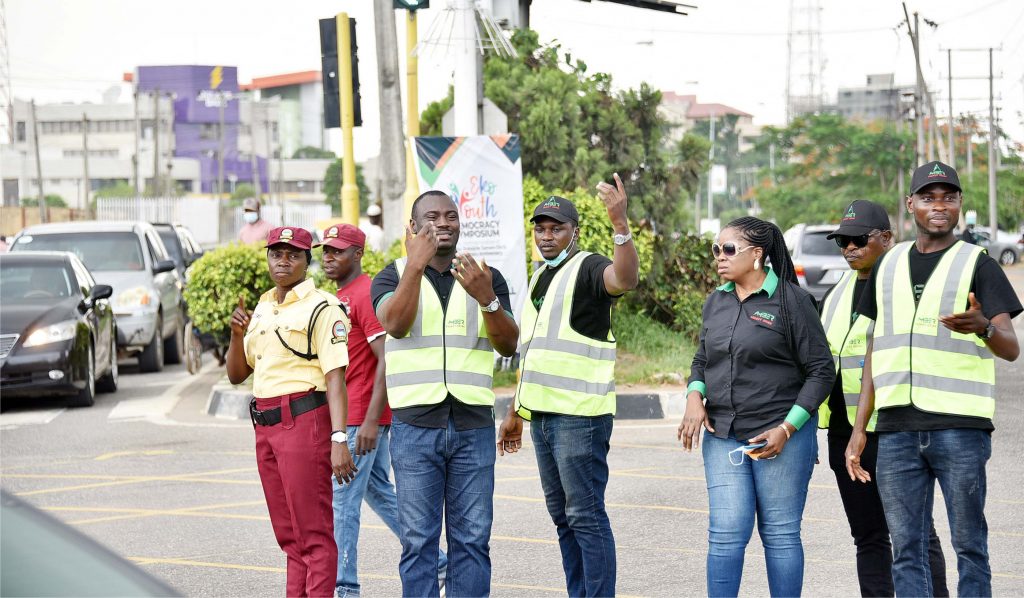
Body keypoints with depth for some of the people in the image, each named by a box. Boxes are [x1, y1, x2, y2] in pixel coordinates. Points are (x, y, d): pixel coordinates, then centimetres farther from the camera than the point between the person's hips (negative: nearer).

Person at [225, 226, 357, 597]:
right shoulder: (262, 309, 17)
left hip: (304, 421, -8)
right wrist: (237, 334, 1)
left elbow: (335, 377, -15)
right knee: (288, 535, 11)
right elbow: (236, 375, 20)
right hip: (265, 426, 8)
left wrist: (338, 440, -24)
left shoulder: (320, 308, -7)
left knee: (314, 534, -8)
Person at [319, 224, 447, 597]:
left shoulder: (366, 295, -14)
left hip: (361, 419, -10)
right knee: (379, 493, 16)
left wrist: (370, 420, -24)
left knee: (342, 500, -7)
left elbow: (387, 359, -20)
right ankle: (437, 563, 22)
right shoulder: (339, 298, 17)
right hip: (347, 416, 10)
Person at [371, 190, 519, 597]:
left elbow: (508, 345, 0)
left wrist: (487, 299, -16)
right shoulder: (393, 277, 5)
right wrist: (416, 264, -18)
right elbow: (394, 323, -15)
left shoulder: (487, 277, 9)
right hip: (415, 426, -1)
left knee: (472, 538, 2)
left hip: (474, 425, 2)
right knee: (418, 540, -1)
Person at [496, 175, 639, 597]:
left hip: (579, 416, -9)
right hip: (542, 415, 9)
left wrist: (620, 223, -45)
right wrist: (515, 411, 25)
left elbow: (625, 280, -32)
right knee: (562, 516, 13)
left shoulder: (587, 269, -7)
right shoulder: (541, 277, 19)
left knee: (586, 516, -8)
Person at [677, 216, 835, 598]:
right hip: (723, 435, 5)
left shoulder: (791, 301, -7)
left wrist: (787, 429, -13)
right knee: (726, 532, -2)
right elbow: (702, 360, 21)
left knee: (779, 534, 2)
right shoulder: (716, 302, 11)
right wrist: (695, 397, -1)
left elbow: (821, 371, -6)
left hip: (781, 436, -5)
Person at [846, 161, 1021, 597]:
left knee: (969, 546, -1)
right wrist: (859, 428, 15)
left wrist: (983, 327, -30)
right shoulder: (888, 266, 17)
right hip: (896, 430, 4)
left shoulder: (977, 265, 3)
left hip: (960, 429, -4)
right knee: (906, 552, 4)